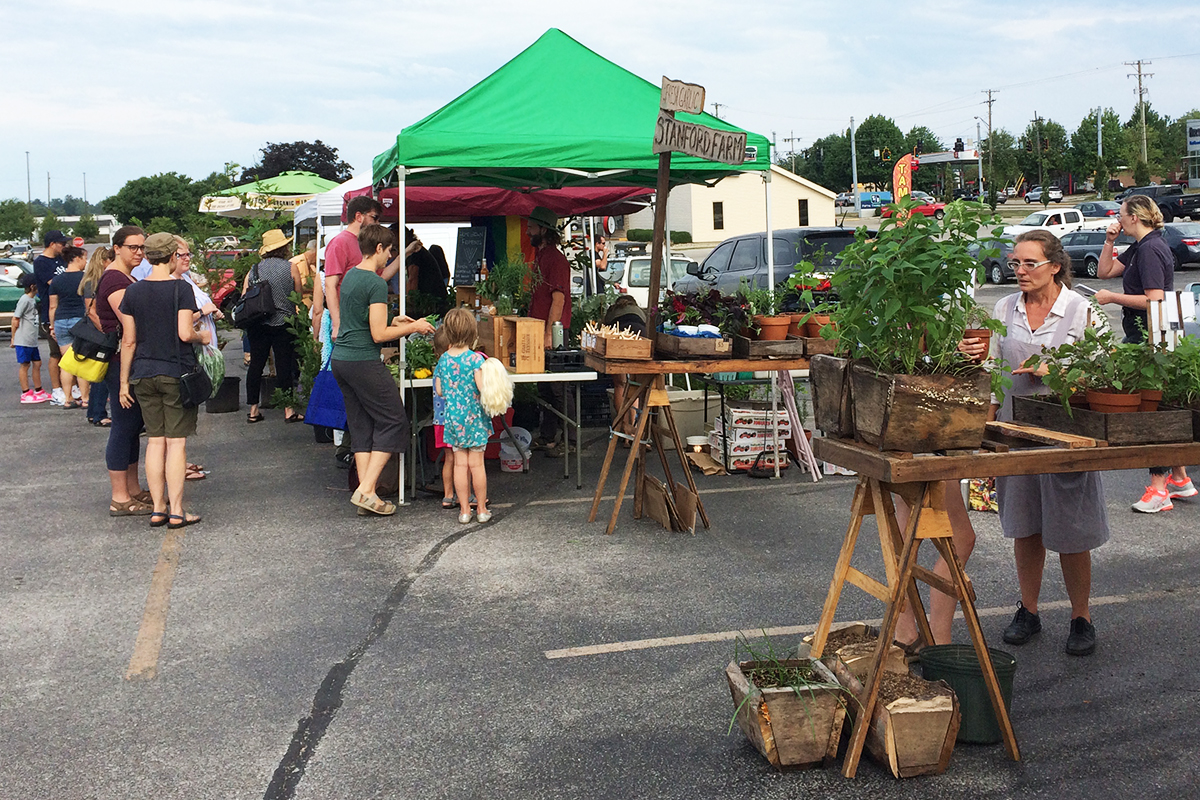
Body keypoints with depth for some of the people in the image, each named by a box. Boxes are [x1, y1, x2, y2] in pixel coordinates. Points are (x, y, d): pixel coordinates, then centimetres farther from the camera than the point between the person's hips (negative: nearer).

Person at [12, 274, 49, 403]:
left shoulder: (33, 299, 15)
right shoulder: (24, 299, -13)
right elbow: (15, 319, -14)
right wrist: (13, 338, -10)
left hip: (32, 340, 9)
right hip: (23, 340, -9)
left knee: (37, 363, 13)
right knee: (25, 365, -3)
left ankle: (38, 391, 22)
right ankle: (26, 394, 2)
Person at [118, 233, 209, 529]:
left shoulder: (133, 291, 4)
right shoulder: (181, 288, -9)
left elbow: (129, 341, 4)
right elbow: (185, 334, -18)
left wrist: (124, 382, 10)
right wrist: (203, 336, 4)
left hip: (143, 375, 4)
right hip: (176, 373, -4)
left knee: (155, 440, 10)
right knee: (176, 442, 0)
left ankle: (158, 509, 13)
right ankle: (176, 512, 2)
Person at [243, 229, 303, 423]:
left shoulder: (254, 270, 5)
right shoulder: (291, 268, -4)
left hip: (257, 325, 3)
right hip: (283, 323, -3)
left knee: (256, 364, 8)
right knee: (284, 365, 1)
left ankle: (253, 410, 11)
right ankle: (288, 410, 2)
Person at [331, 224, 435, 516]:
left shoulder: (349, 276, 15)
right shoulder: (376, 283, -13)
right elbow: (378, 335, -17)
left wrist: (392, 322, 25)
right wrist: (413, 327, -4)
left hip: (340, 358, 9)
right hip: (363, 361, -9)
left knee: (360, 426, 11)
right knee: (393, 421, -1)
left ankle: (366, 492, 10)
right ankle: (366, 490, -6)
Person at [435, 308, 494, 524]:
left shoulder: (443, 359, 1)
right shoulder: (475, 358, -14)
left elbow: (439, 391, 7)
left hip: (452, 418, 4)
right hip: (474, 417, -3)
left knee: (460, 464, 8)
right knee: (476, 463, 5)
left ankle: (464, 510, 12)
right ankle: (482, 509, 14)